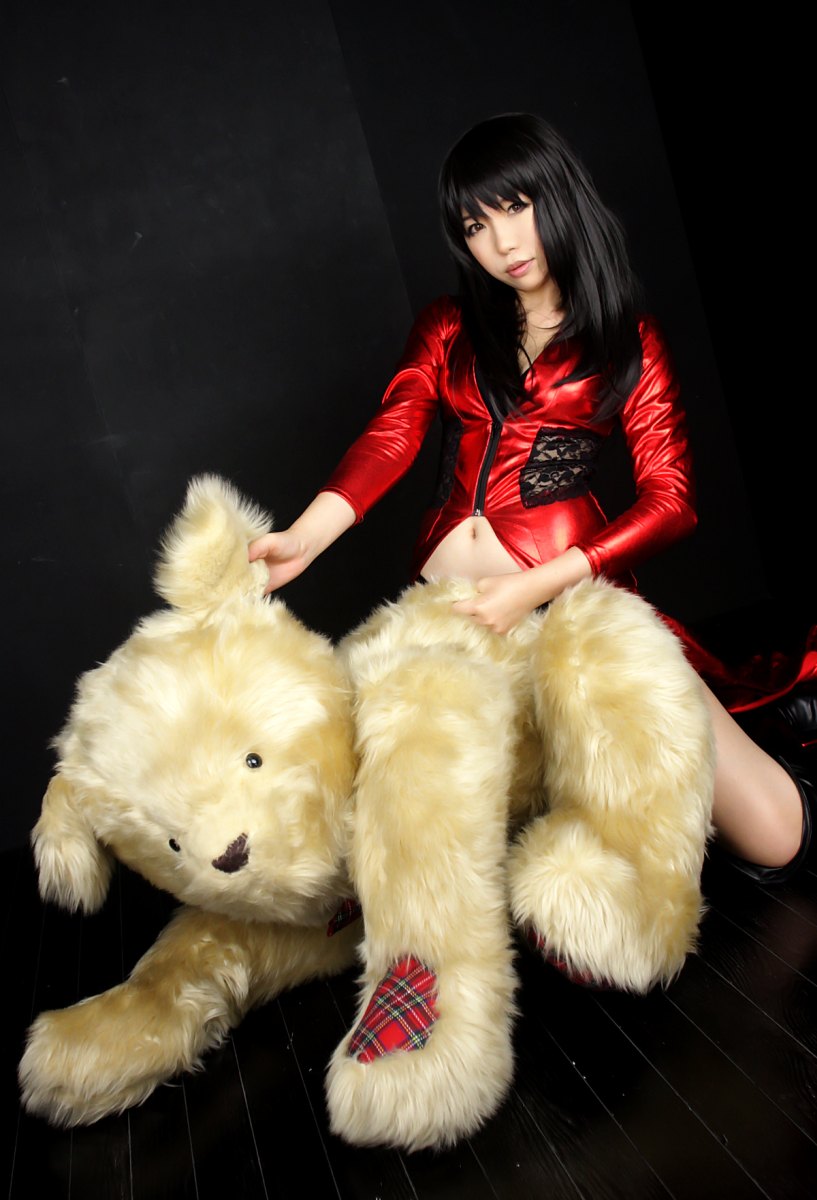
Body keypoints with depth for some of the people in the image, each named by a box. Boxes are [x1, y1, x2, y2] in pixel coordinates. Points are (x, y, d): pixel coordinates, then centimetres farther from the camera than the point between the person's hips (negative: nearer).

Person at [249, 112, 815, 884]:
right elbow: (391, 436, -3)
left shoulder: (630, 339, 9)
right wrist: (303, 537, -24)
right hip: (450, 581, 4)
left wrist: (532, 586, -20)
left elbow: (671, 501, -5)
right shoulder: (448, 330, 15)